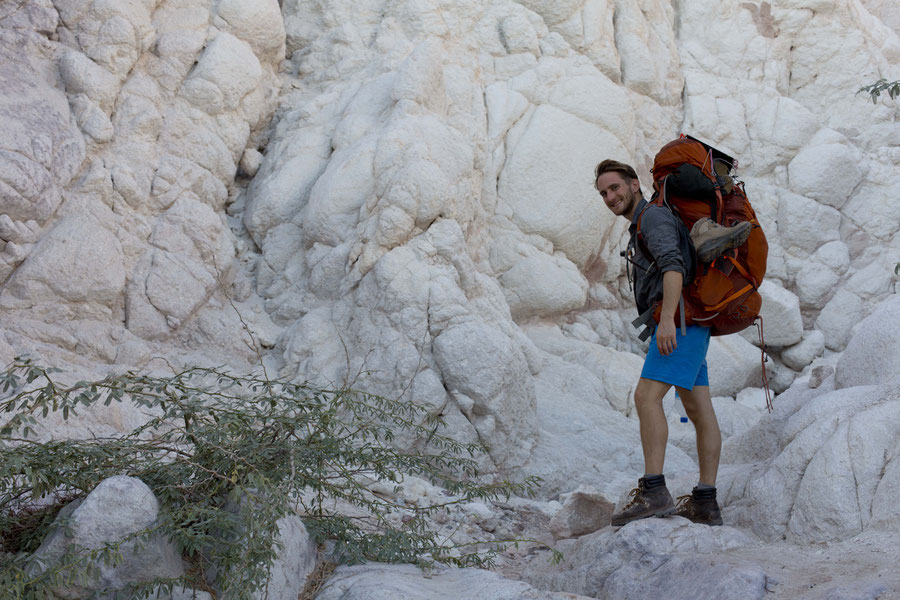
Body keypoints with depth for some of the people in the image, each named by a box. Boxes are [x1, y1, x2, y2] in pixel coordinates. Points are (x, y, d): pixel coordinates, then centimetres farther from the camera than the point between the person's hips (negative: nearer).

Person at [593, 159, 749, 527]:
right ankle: (705, 504, 8)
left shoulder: (653, 217, -7)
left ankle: (653, 492, -25)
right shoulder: (640, 228, 25)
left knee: (646, 397, -19)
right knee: (699, 411, 7)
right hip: (684, 327, 11)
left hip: (680, 322, -11)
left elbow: (673, 265, -23)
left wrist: (667, 318, -33)